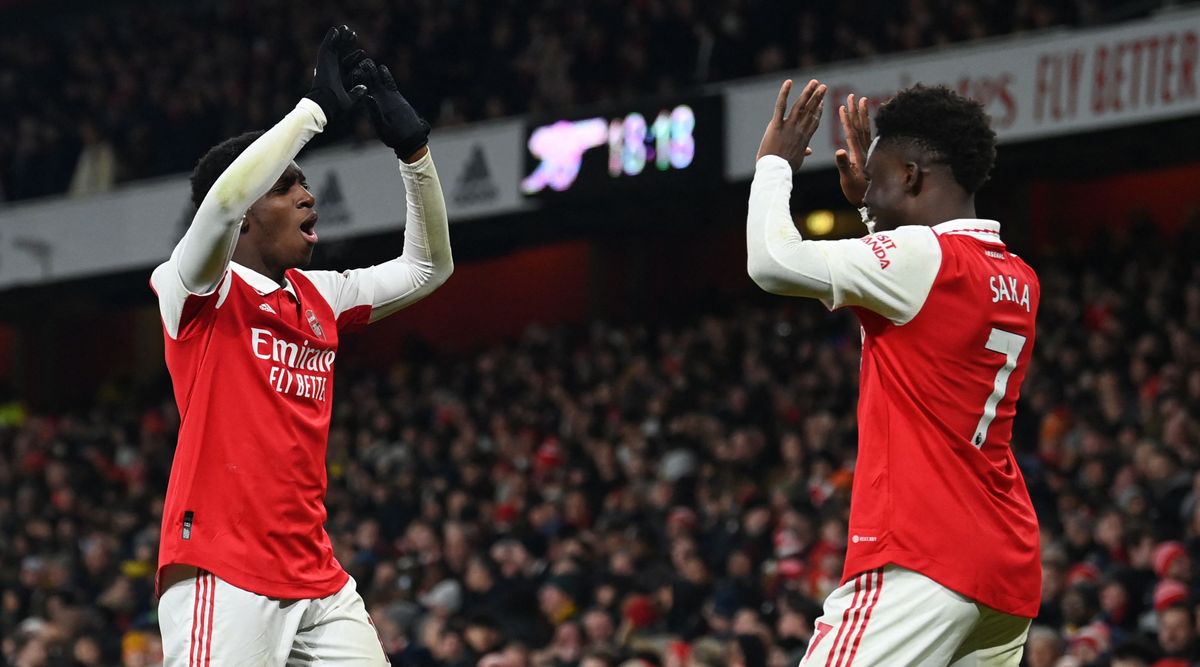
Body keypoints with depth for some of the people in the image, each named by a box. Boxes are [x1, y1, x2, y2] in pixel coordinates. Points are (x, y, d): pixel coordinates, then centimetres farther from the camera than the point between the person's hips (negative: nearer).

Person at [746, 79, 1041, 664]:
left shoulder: (922, 257, -10)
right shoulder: (1018, 281, 16)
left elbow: (773, 261, -13)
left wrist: (774, 164, 4)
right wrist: (868, 201, 41)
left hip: (923, 562, -9)